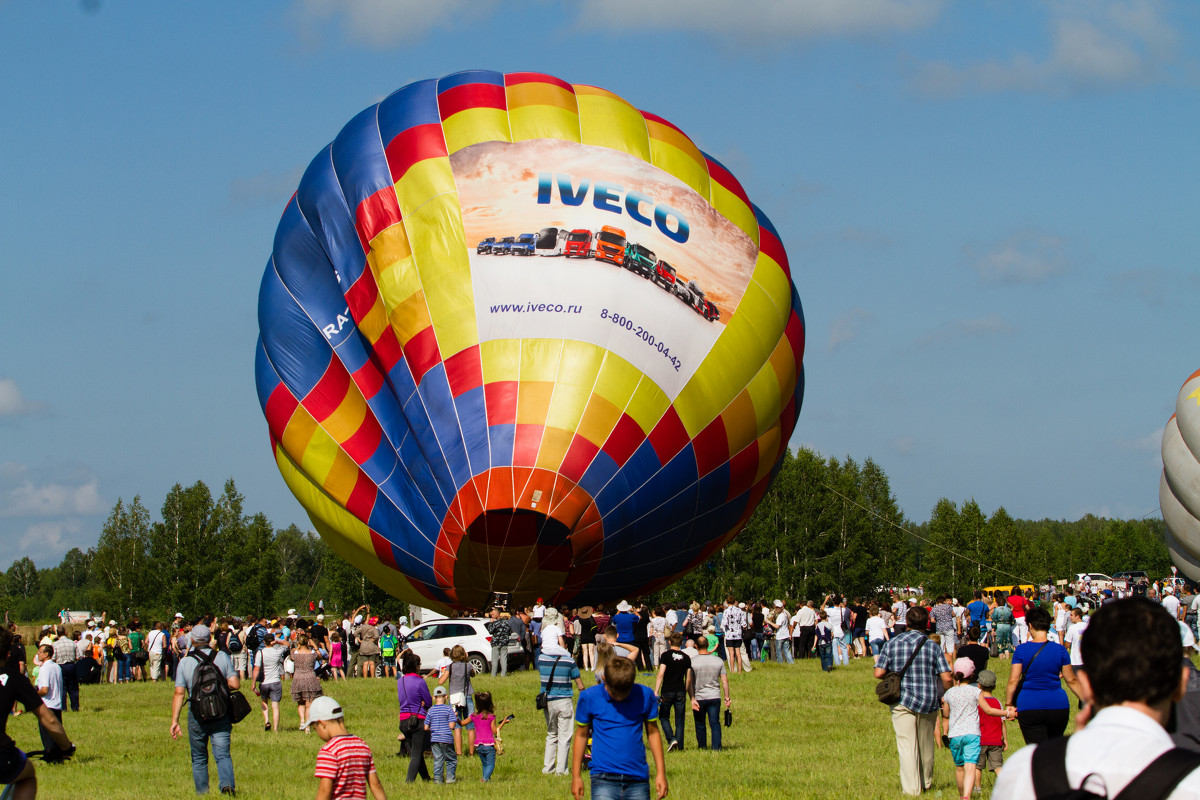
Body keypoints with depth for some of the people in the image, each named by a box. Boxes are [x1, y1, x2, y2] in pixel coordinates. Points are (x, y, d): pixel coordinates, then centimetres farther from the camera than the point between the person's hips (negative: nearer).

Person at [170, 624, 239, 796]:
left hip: (197, 716, 0)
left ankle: (202, 793, 16)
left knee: (199, 757, 15)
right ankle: (227, 783, -27)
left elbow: (179, 693, -7)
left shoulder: (184, 662, -1)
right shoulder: (222, 657, -1)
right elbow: (235, 684, -5)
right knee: (222, 754, -3)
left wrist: (174, 721, -7)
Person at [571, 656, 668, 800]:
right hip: (604, 778, -2)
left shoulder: (645, 695, 0)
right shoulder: (589, 697, -3)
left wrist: (661, 773, 9)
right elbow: (581, 735, 8)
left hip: (638, 778, 2)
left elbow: (653, 733, 11)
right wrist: (576, 776, 8)